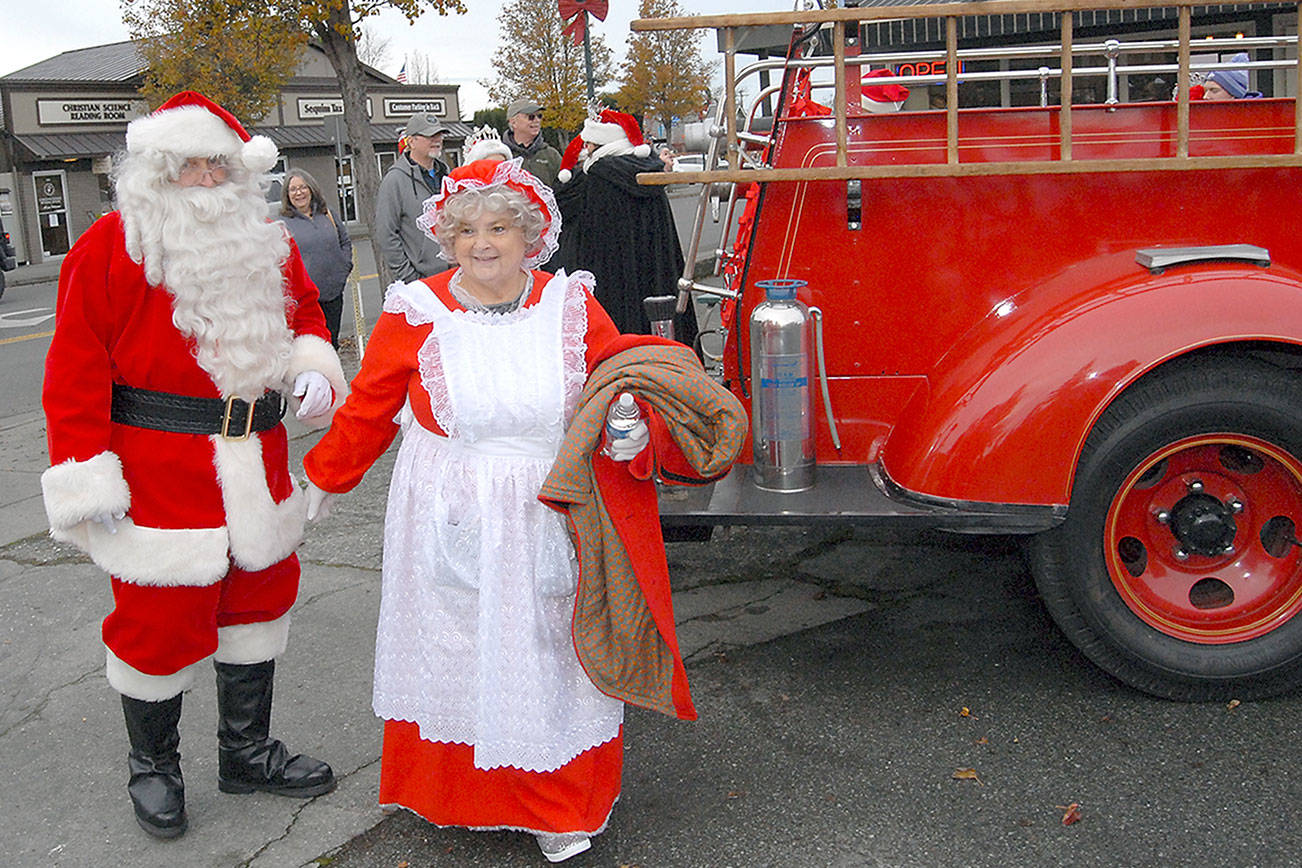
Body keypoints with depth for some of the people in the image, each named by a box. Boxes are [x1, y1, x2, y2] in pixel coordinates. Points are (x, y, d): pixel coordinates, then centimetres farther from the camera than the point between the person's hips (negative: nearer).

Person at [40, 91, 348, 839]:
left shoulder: (268, 244, 7)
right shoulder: (110, 248, -8)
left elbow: (304, 311, 21)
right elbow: (77, 370, -10)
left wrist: (312, 367, -2)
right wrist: (89, 478, -14)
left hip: (254, 465, 6)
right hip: (157, 476, -5)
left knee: (258, 598, 15)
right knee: (159, 617, 3)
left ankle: (247, 751, 35)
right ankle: (153, 769, 27)